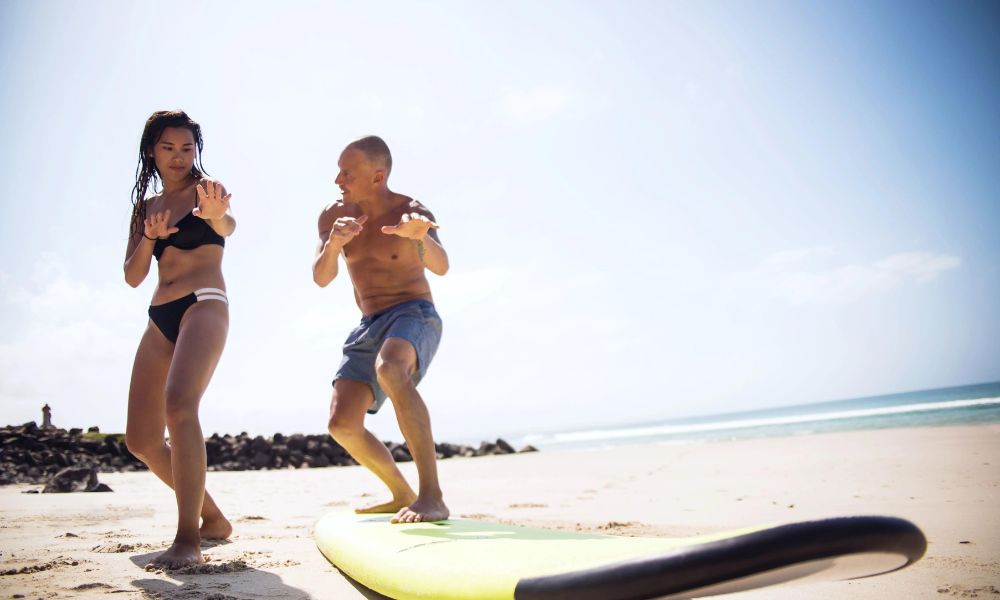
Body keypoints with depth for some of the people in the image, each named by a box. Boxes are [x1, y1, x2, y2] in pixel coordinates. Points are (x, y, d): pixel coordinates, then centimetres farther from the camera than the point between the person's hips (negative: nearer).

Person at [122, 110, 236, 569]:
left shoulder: (205, 188, 4)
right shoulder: (145, 206, 19)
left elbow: (227, 226, -20)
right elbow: (133, 276, 14)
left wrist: (215, 214, -45)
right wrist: (149, 237, -6)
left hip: (204, 305, -7)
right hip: (160, 318, 7)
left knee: (179, 404, -30)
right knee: (140, 439, 4)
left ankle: (188, 539, -28)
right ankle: (213, 520, 18)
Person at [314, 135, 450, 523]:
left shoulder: (411, 212, -12)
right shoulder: (334, 215, 3)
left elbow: (440, 266, -30)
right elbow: (321, 278, -5)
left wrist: (420, 237, -53)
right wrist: (333, 244, -26)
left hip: (414, 315, -6)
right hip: (369, 326, 6)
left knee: (389, 369, -39)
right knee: (342, 425, -6)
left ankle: (432, 496, -40)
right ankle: (401, 495, 17)